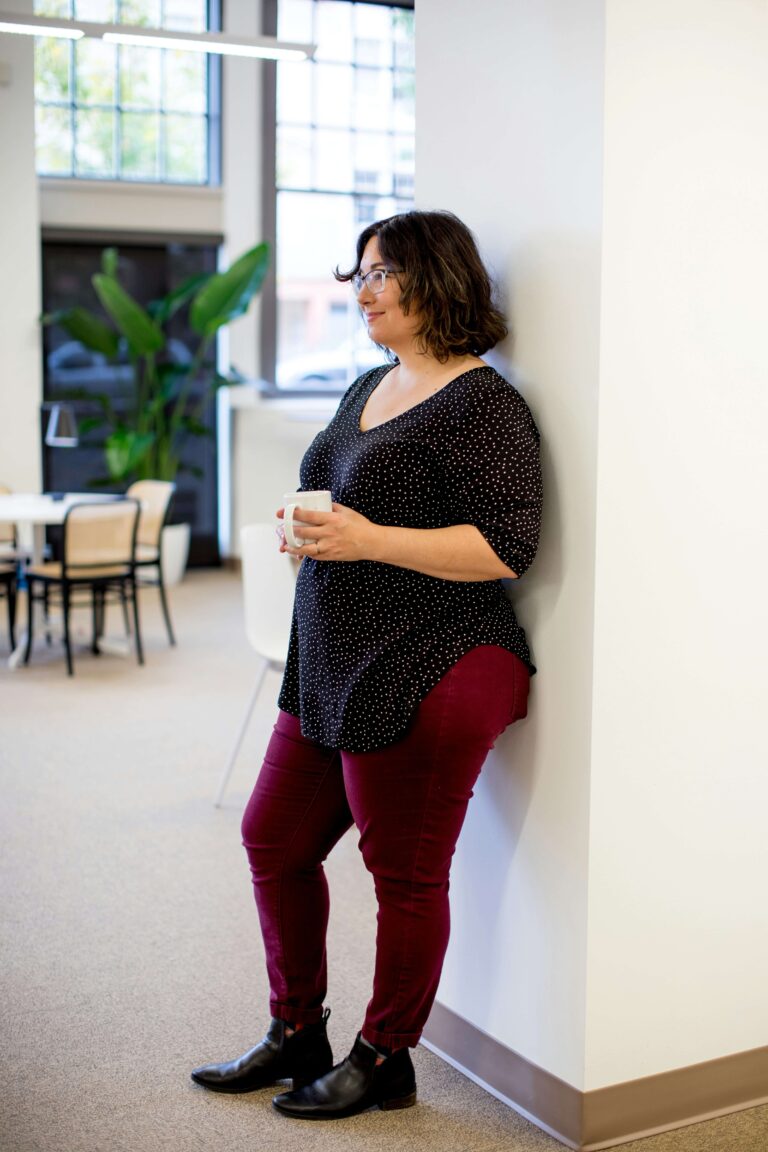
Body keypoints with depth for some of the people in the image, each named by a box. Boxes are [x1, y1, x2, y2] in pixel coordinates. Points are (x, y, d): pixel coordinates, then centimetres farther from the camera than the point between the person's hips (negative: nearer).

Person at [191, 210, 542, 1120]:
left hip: (424, 679, -10)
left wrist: (370, 541, -22)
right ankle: (296, 1034, 34)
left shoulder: (480, 403, -13)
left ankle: (384, 1061, 24)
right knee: (275, 840, 16)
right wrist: (311, 532, 7)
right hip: (332, 671, 10)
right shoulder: (370, 386, 15)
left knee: (405, 874, 3)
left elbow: (507, 546, -20)